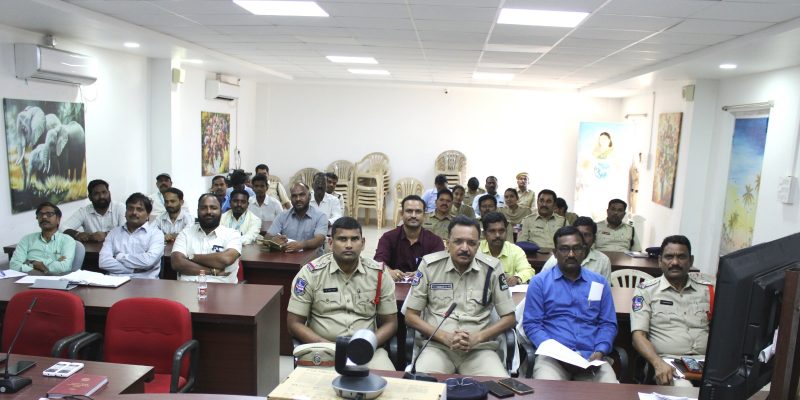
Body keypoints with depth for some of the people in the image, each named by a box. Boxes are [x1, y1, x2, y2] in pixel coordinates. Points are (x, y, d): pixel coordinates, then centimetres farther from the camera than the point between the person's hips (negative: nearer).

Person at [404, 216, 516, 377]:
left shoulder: (492, 268, -1)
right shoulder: (429, 265, -2)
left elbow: (509, 318, 6)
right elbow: (411, 316, 3)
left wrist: (477, 337, -11)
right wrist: (445, 337, -13)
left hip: (480, 349, 1)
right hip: (437, 346, -1)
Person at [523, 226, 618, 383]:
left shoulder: (599, 282, 15)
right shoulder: (539, 282, 6)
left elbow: (608, 323, 13)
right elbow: (531, 323, 1)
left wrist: (600, 352, -6)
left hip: (591, 357, 3)